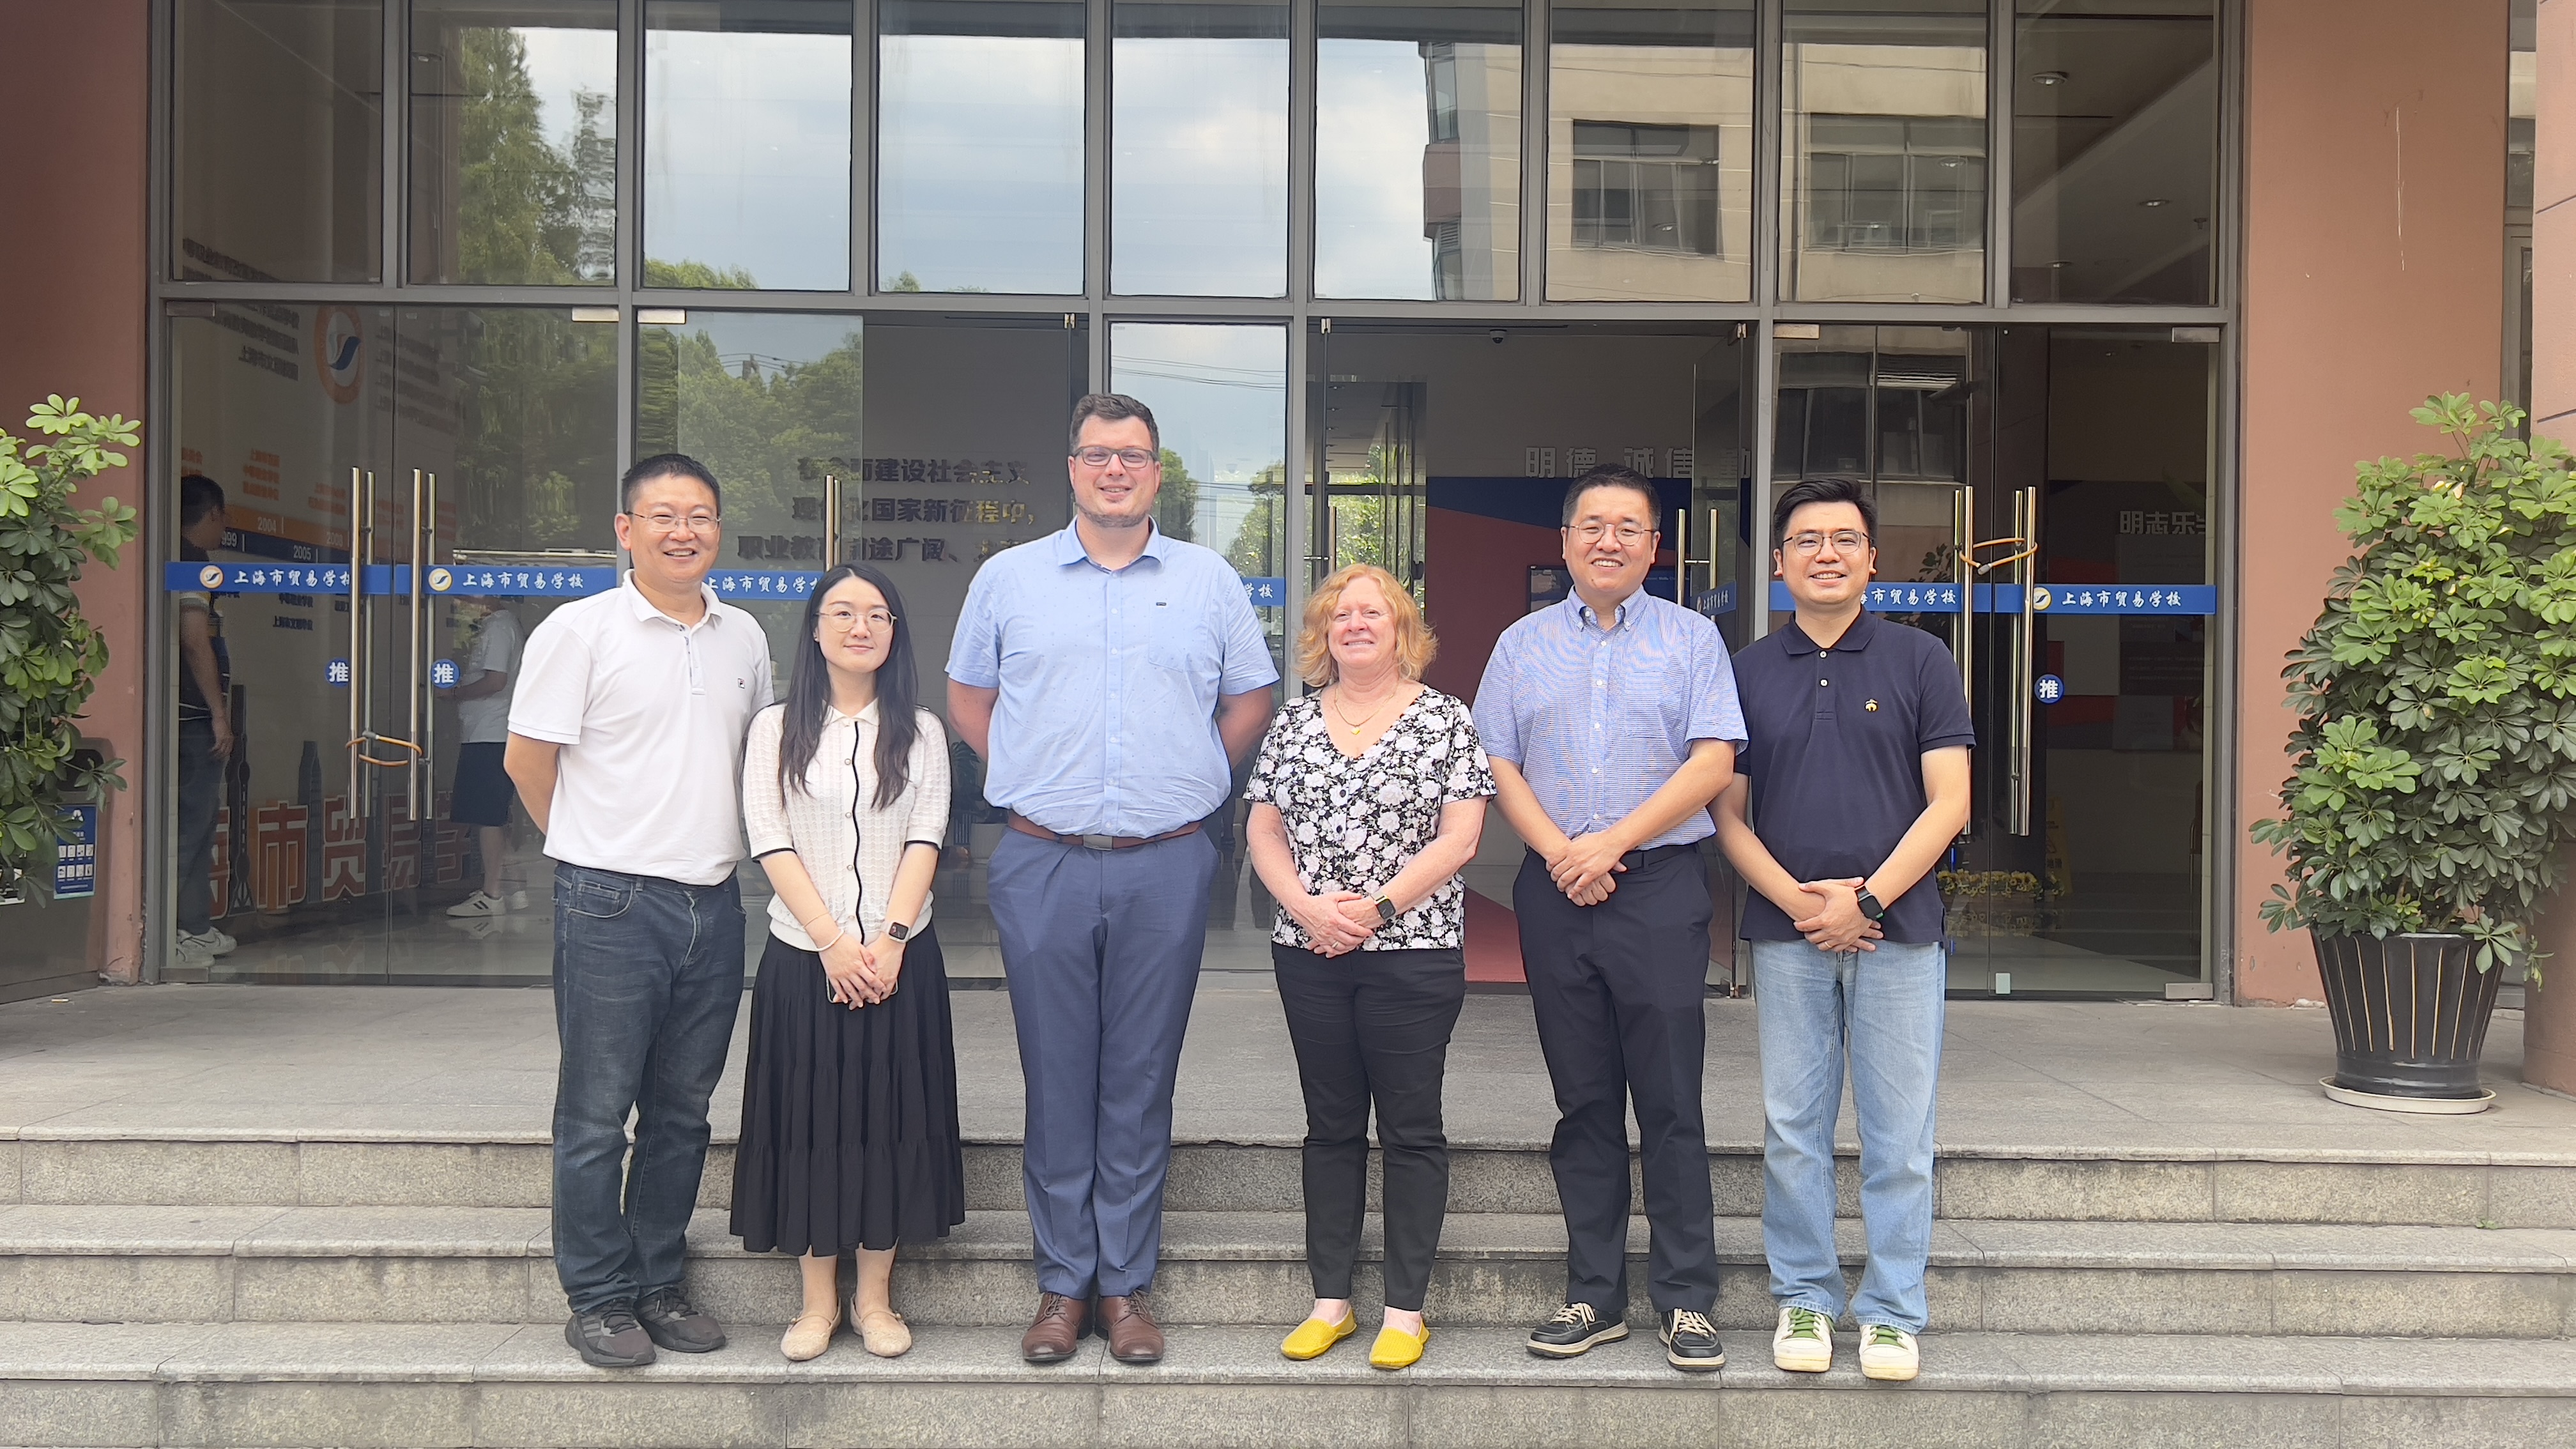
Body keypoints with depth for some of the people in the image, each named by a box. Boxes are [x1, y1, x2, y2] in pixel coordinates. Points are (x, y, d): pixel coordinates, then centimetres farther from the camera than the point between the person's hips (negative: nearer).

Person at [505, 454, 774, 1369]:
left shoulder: (744, 638, 11)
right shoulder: (581, 631, -6)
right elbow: (527, 761, -3)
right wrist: (596, 847, 7)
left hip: (714, 903, 5)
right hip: (612, 905, -5)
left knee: (682, 1111, 13)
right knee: (597, 1114, 3)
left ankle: (658, 1284, 25)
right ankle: (598, 1300, 15)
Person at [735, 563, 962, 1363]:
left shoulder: (920, 731, 8)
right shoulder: (777, 728, 4)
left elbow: (925, 840, 0)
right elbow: (771, 845, -4)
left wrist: (889, 939, -13)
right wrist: (833, 943, -13)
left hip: (900, 959, 1)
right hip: (804, 958, -1)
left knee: (890, 1120, 4)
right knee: (809, 1122, 4)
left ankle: (875, 1296, 16)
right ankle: (818, 1300, 16)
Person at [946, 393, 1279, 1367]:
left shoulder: (1210, 581, 8)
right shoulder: (1008, 578, 8)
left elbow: (1249, 700, 15)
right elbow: (967, 696, 17)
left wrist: (1192, 783, 7)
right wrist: (1027, 777, 7)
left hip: (1166, 867, 0)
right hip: (1042, 865, 0)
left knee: (1141, 1083, 5)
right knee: (1057, 1081, 5)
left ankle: (1126, 1286, 16)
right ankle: (1063, 1284, 17)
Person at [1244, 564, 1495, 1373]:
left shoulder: (1444, 721, -1)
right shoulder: (1293, 723, 10)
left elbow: (1459, 838, -7)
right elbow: (1263, 830, 7)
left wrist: (1377, 906, -14)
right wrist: (1307, 907, -9)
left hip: (1413, 953, -3)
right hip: (1310, 953, 4)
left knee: (1411, 1129, 3)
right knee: (1331, 1126, 11)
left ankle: (1406, 1309, 12)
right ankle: (1330, 1301, 20)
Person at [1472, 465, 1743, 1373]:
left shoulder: (1691, 640, 6)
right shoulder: (1522, 644, 13)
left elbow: (1713, 763, -4)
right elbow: (1498, 765, 6)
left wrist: (1612, 843, -11)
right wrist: (1560, 853, -9)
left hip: (1661, 888, -2)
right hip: (1554, 891, 3)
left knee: (1670, 1101, -3)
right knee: (1583, 1101, 8)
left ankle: (1686, 1301, 6)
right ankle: (1594, 1296, 16)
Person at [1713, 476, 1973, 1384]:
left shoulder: (1921, 662, 4)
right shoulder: (1747, 671, 8)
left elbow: (1948, 804, -2)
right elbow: (1728, 814, 6)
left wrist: (1867, 899, -12)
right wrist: (1796, 899, -9)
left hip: (1897, 929, -1)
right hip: (1786, 933, 1)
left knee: (1899, 1136, 3)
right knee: (1793, 1130, 6)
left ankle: (1892, 1314, 15)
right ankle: (1804, 1301, 19)